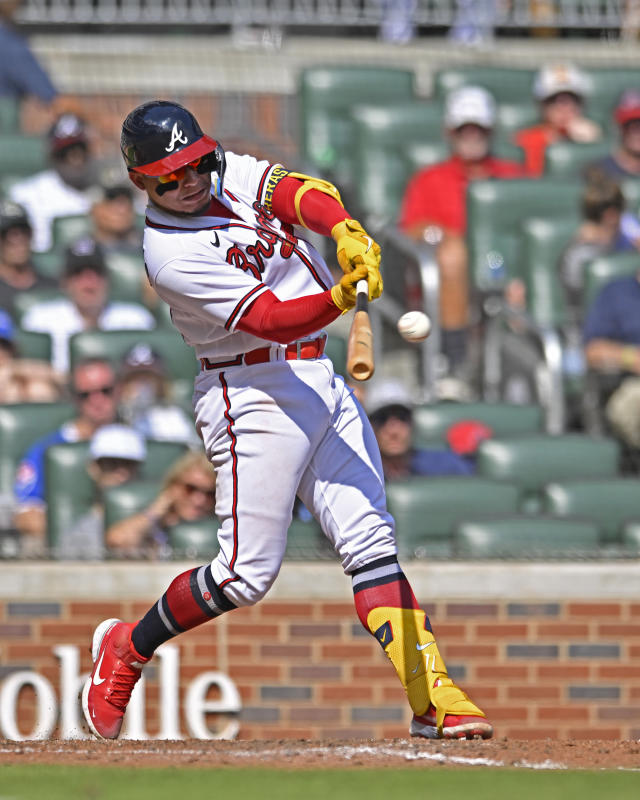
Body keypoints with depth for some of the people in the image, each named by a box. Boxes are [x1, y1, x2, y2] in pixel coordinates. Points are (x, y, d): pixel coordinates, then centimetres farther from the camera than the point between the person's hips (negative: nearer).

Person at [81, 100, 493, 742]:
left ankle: (432, 697, -7)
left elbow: (300, 193, -14)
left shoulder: (230, 173, 4)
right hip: (254, 394, -7)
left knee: (371, 541, -2)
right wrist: (340, 299, -43)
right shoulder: (170, 254, -17)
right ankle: (124, 650, 17)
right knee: (246, 573, -5)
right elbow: (271, 319, -25)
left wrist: (346, 232, -35)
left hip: (322, 381, 7)